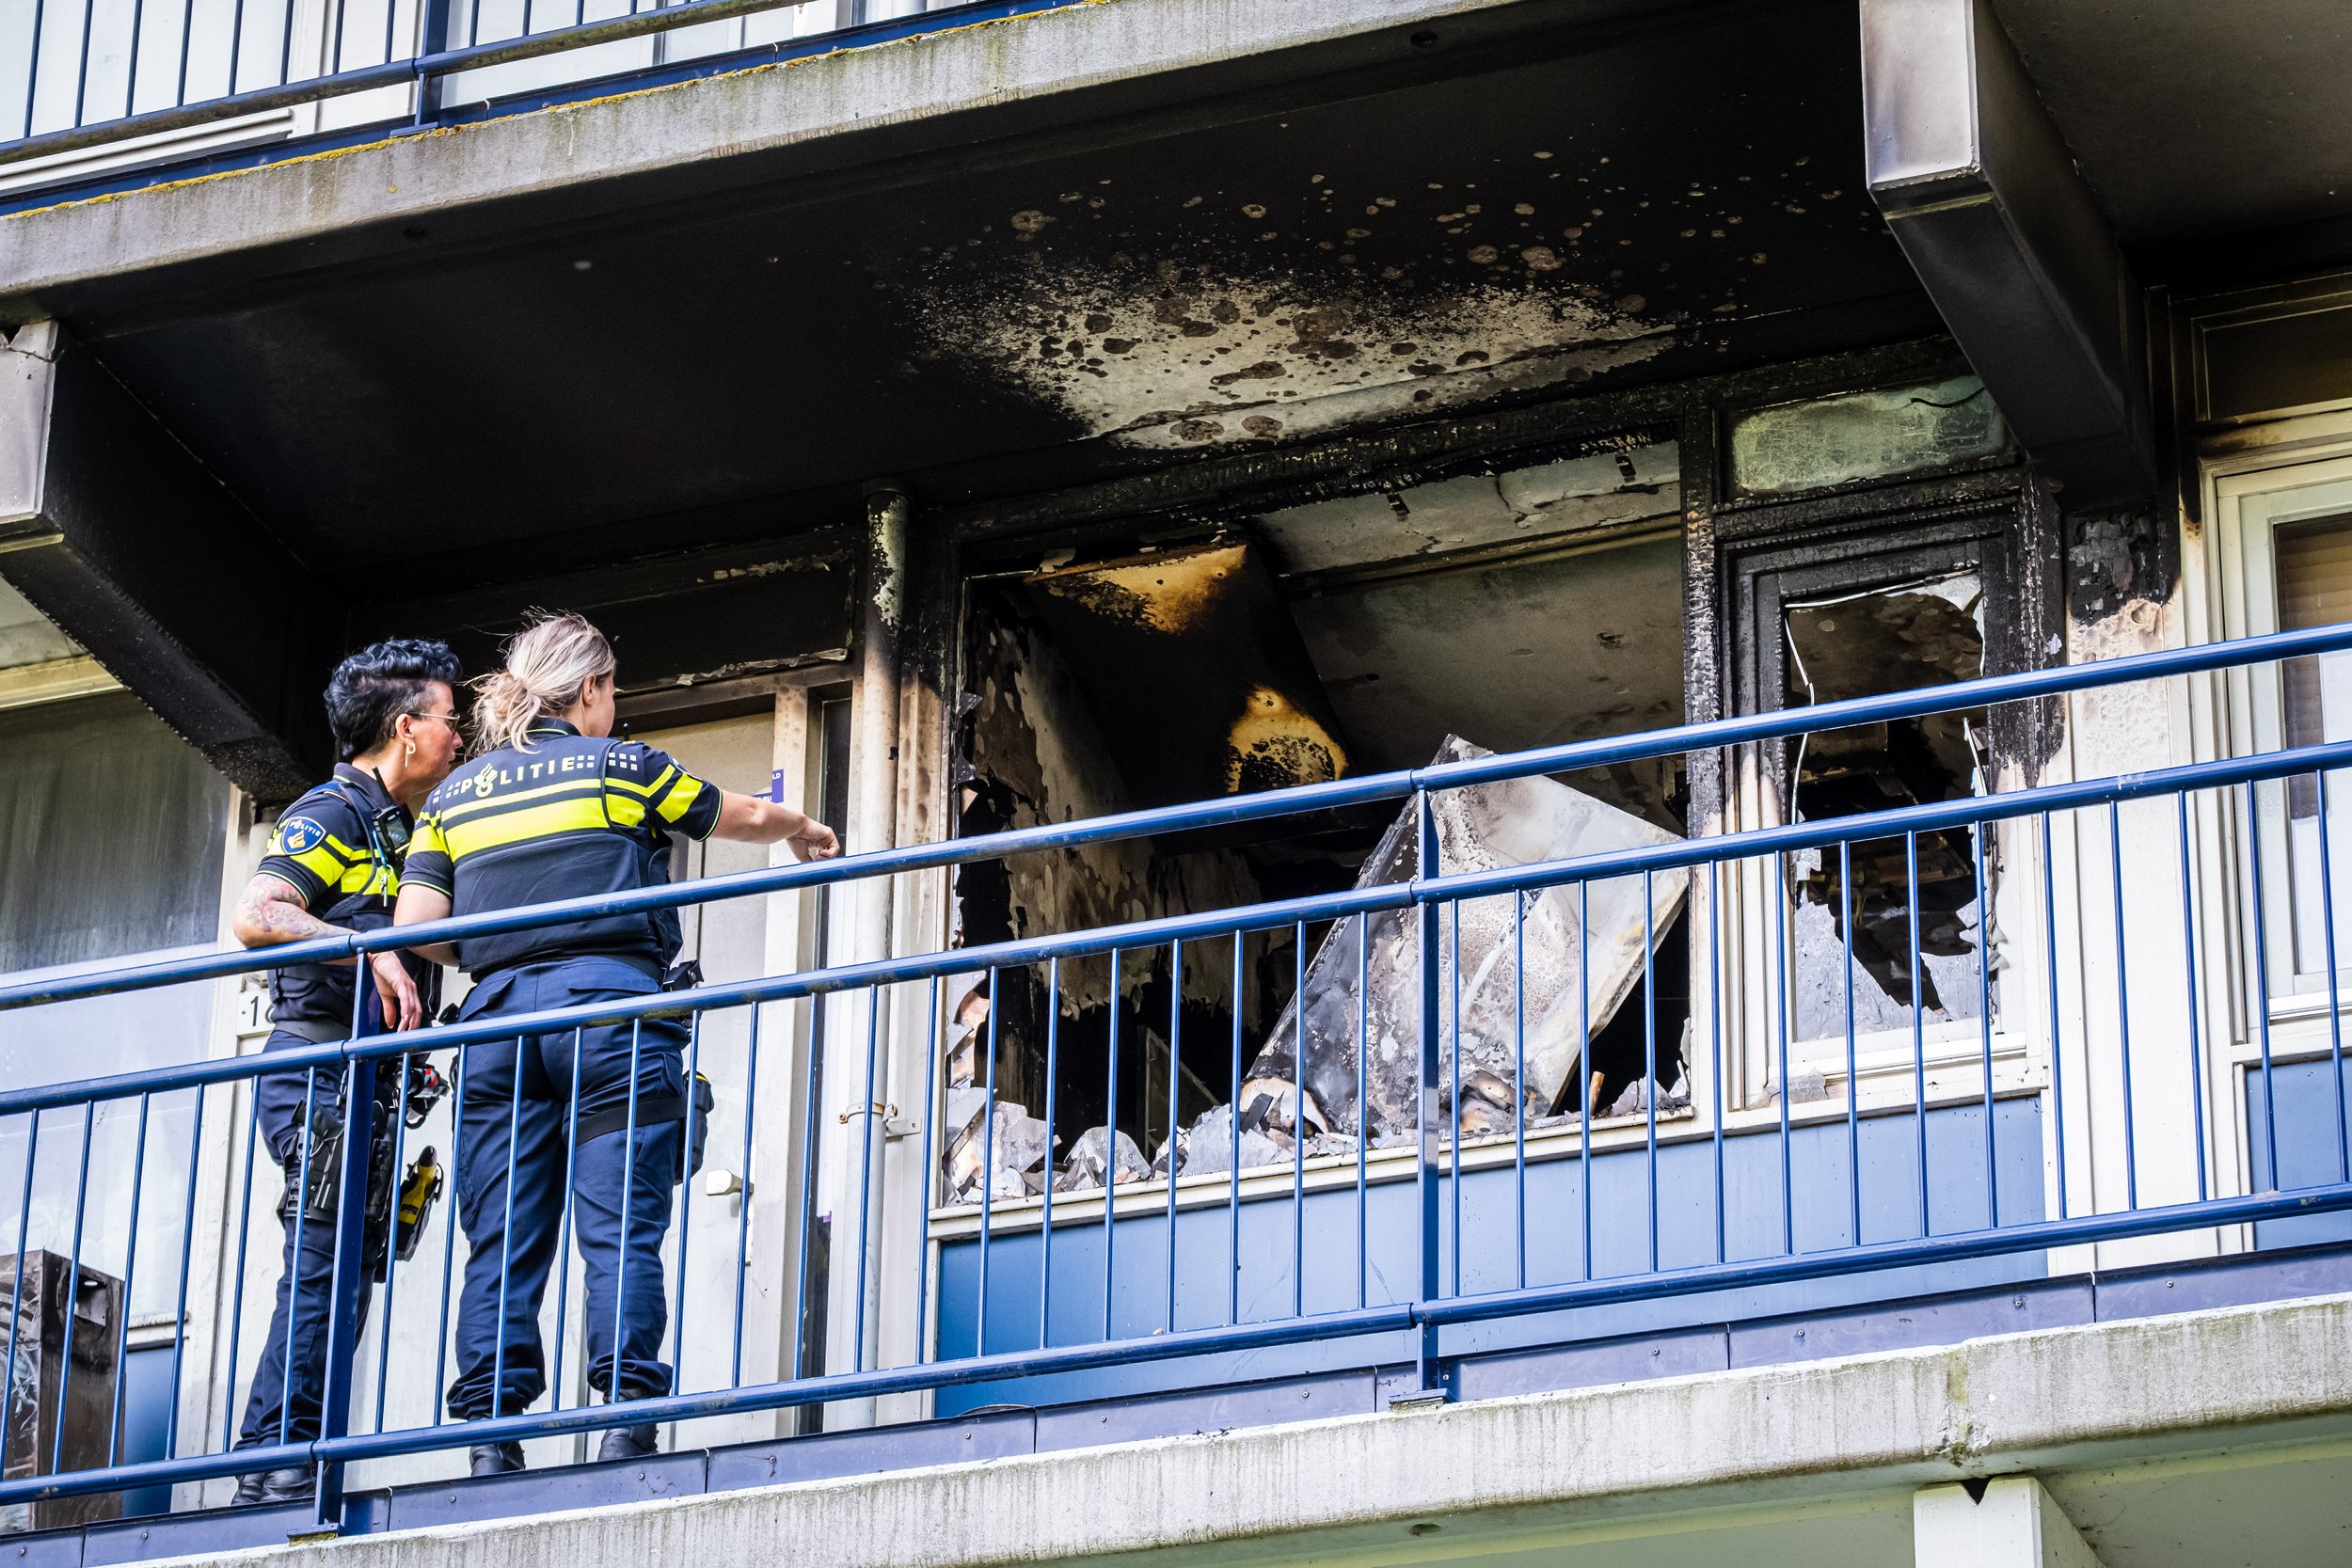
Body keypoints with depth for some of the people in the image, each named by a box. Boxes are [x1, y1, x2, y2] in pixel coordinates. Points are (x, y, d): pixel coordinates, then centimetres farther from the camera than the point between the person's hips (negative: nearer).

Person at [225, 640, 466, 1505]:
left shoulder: (393, 827, 23)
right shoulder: (333, 814, -5)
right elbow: (254, 917, -19)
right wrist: (372, 949, -22)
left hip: (364, 1078, 9)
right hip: (319, 1068, -9)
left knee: (341, 1274, 5)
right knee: (325, 1266, -14)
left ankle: (274, 1466, 3)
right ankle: (276, 1461, -16)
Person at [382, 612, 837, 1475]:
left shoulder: (454, 794, 17)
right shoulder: (621, 766, 9)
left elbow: (414, 927, 8)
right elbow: (745, 816, 21)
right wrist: (806, 831, 43)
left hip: (497, 1015, 3)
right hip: (608, 1001, -3)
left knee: (501, 1244, 0)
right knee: (622, 1228, -6)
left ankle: (490, 1431, -8)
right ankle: (627, 1414, -16)